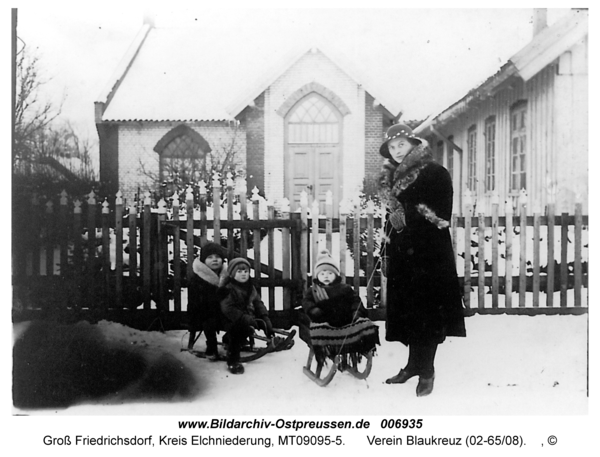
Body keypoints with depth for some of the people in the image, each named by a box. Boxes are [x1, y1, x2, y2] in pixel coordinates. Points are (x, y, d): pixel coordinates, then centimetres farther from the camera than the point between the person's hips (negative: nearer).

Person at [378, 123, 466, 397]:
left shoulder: (435, 173, -5)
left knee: (426, 311, -4)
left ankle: (426, 371, 5)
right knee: (407, 310, 8)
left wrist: (407, 215, -12)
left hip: (429, 254, -6)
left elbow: (441, 216, -13)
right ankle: (415, 364, 20)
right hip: (401, 254, 6)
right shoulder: (392, 178, 15)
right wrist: (385, 254, 14)